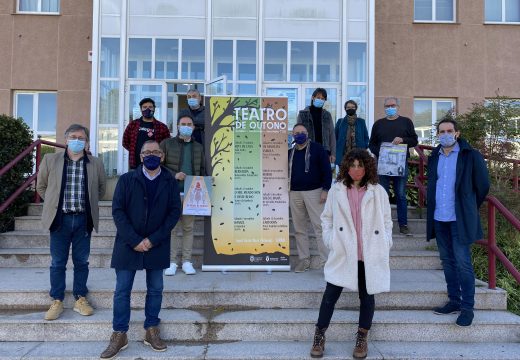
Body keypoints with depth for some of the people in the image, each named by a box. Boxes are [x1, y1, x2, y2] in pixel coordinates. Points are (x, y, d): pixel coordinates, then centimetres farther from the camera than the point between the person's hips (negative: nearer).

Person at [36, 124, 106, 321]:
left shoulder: (96, 163, 1)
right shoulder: (50, 160, 0)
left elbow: (101, 188, 14)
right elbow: (41, 186, 11)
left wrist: (89, 203, 8)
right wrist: (54, 203, 7)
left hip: (84, 219, 1)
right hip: (60, 218, 0)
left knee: (81, 261, 9)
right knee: (57, 262, 8)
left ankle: (80, 299, 22)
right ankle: (57, 301, 20)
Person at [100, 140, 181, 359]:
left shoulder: (170, 182, 2)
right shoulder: (126, 180, 0)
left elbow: (175, 212, -3)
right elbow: (117, 211, -5)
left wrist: (153, 239, -12)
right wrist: (134, 240, -14)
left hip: (157, 246, 1)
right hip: (128, 244, -1)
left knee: (155, 290, 9)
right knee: (122, 290, 4)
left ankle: (151, 331, 24)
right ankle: (119, 335, 17)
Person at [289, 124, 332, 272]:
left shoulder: (317, 149, 0)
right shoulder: (290, 153, 14)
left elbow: (326, 170, -4)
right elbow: (285, 172, 20)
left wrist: (325, 190, -12)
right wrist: (286, 193, 15)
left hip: (314, 192, -5)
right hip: (294, 193, 5)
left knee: (319, 227, -5)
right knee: (299, 229, 7)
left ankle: (325, 260, -1)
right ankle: (304, 259, 17)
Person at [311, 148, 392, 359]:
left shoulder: (378, 191, 1)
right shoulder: (336, 190, 1)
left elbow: (386, 221, 7)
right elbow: (326, 218, 8)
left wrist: (385, 245, 0)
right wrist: (330, 240, -2)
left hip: (370, 254, 1)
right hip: (342, 253, 0)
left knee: (367, 296, 13)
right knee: (330, 294, 3)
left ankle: (362, 337, 30)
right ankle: (319, 335, 18)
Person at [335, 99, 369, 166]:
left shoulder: (361, 122, 8)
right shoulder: (340, 122, 8)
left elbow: (366, 138, 11)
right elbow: (335, 138, 10)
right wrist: (336, 152, 1)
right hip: (343, 156, 0)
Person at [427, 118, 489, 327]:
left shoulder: (471, 156, -5)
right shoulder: (434, 157, 10)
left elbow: (483, 186, 1)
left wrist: (469, 208, 9)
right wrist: (434, 208, 15)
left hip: (460, 219, -5)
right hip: (439, 218, 5)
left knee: (463, 263, -4)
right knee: (447, 261, 13)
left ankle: (467, 308, 7)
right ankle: (454, 301, 24)